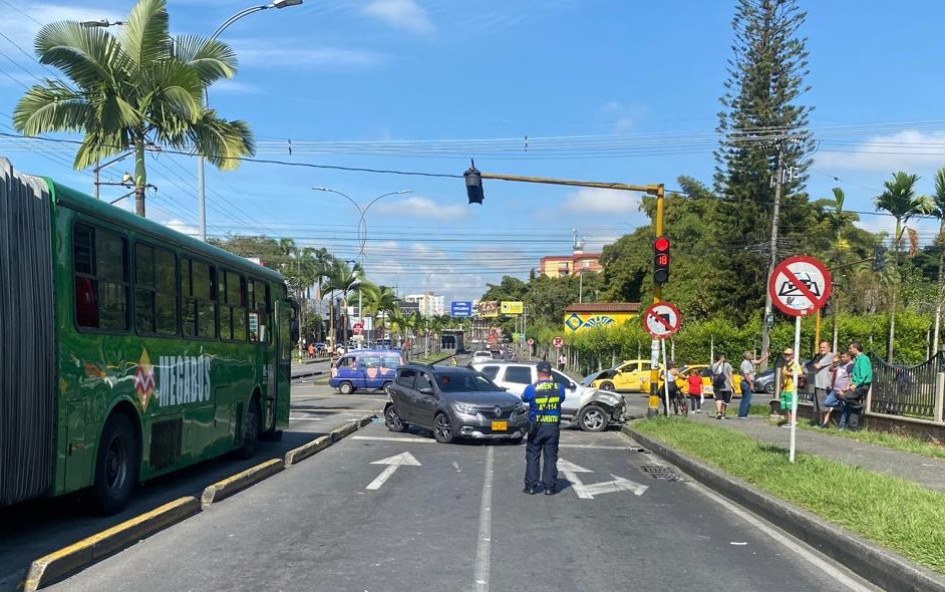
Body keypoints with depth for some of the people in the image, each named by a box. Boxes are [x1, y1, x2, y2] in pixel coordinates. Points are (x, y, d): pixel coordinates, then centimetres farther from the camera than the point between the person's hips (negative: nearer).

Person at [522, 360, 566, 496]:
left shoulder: (531, 388, -10)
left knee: (532, 457, 7)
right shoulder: (559, 388, -4)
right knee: (551, 457, 7)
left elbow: (524, 398, 9)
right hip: (553, 427, 2)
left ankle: (531, 486, 7)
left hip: (536, 427, -1)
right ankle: (549, 487, 7)